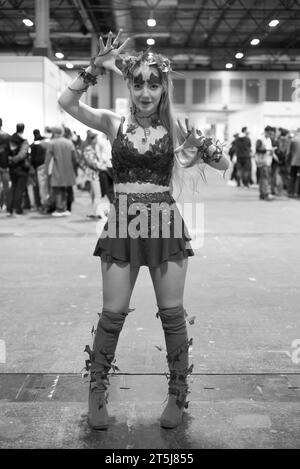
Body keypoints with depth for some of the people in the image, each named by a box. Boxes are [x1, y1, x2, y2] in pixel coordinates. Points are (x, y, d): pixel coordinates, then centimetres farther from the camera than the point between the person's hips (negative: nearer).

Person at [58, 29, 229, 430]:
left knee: (172, 313, 6)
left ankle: (178, 395, 22)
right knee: (113, 314, 3)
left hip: (165, 223, 0)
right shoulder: (114, 123, 2)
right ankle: (97, 393, 21)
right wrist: (96, 67, -17)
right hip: (122, 224, 0)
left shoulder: (175, 127, 1)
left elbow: (224, 165, 1)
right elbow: (67, 102, -12)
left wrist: (202, 148, -18)